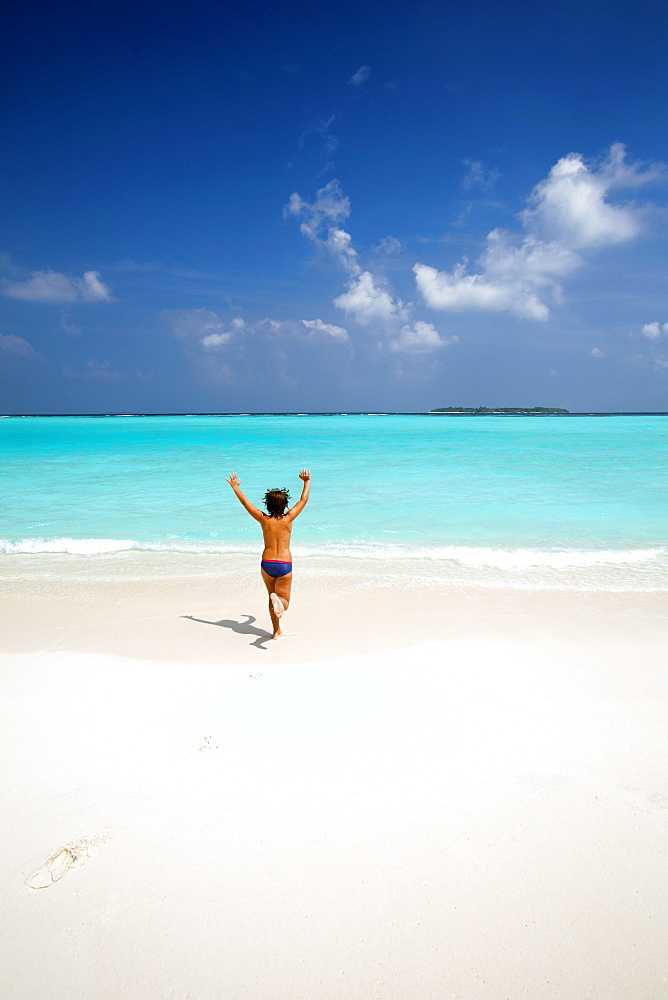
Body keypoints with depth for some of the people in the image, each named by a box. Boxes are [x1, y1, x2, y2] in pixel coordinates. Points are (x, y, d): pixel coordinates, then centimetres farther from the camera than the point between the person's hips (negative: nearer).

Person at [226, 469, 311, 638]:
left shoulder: (264, 519, -3)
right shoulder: (288, 518, -4)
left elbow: (245, 502, 8)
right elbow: (304, 500, 9)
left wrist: (235, 486, 22)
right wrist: (307, 481, 23)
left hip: (267, 564, 2)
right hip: (285, 565, -2)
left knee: (272, 596, 20)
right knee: (284, 601, 3)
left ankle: (277, 631, 18)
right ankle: (277, 600, -34)